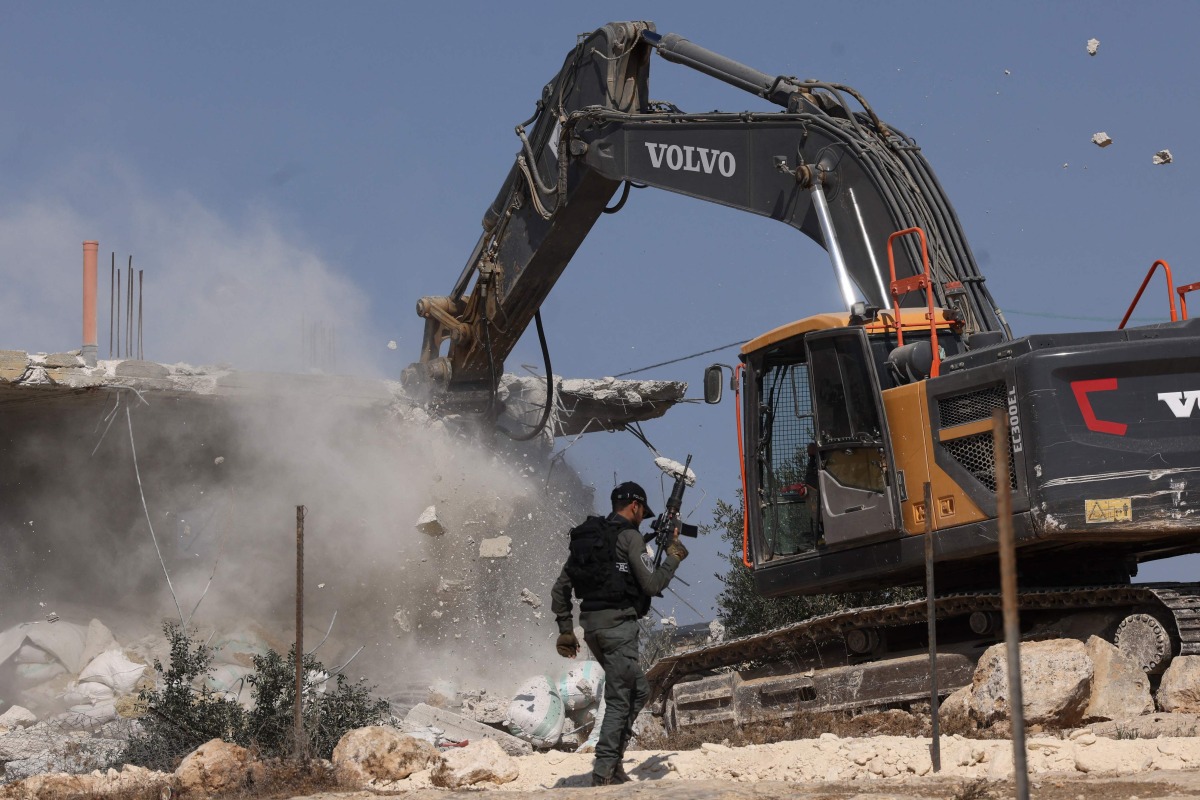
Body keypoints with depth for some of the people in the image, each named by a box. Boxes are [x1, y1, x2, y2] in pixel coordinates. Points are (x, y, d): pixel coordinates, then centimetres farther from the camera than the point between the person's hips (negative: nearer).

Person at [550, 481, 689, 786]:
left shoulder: (585, 538, 17)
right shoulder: (629, 535, -6)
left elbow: (560, 588, 17)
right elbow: (651, 585, -9)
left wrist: (565, 629, 19)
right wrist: (673, 558, 6)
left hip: (591, 623, 8)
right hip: (618, 622, -8)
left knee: (638, 691, 18)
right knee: (619, 699, -5)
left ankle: (613, 761, 13)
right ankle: (604, 771, -9)